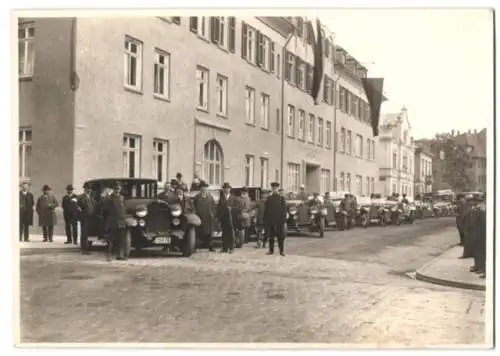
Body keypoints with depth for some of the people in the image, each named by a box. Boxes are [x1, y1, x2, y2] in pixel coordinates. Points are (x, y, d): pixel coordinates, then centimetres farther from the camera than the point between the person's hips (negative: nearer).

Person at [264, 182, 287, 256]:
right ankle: (271, 250, 16)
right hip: (270, 221, 2)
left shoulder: (281, 198, 3)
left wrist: (284, 219, -9)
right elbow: (265, 210, 8)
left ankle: (281, 251, 6)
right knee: (271, 236, 8)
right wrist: (265, 221, 2)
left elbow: (284, 210, 0)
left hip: (279, 221, -2)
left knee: (280, 236, 1)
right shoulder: (268, 198, 9)